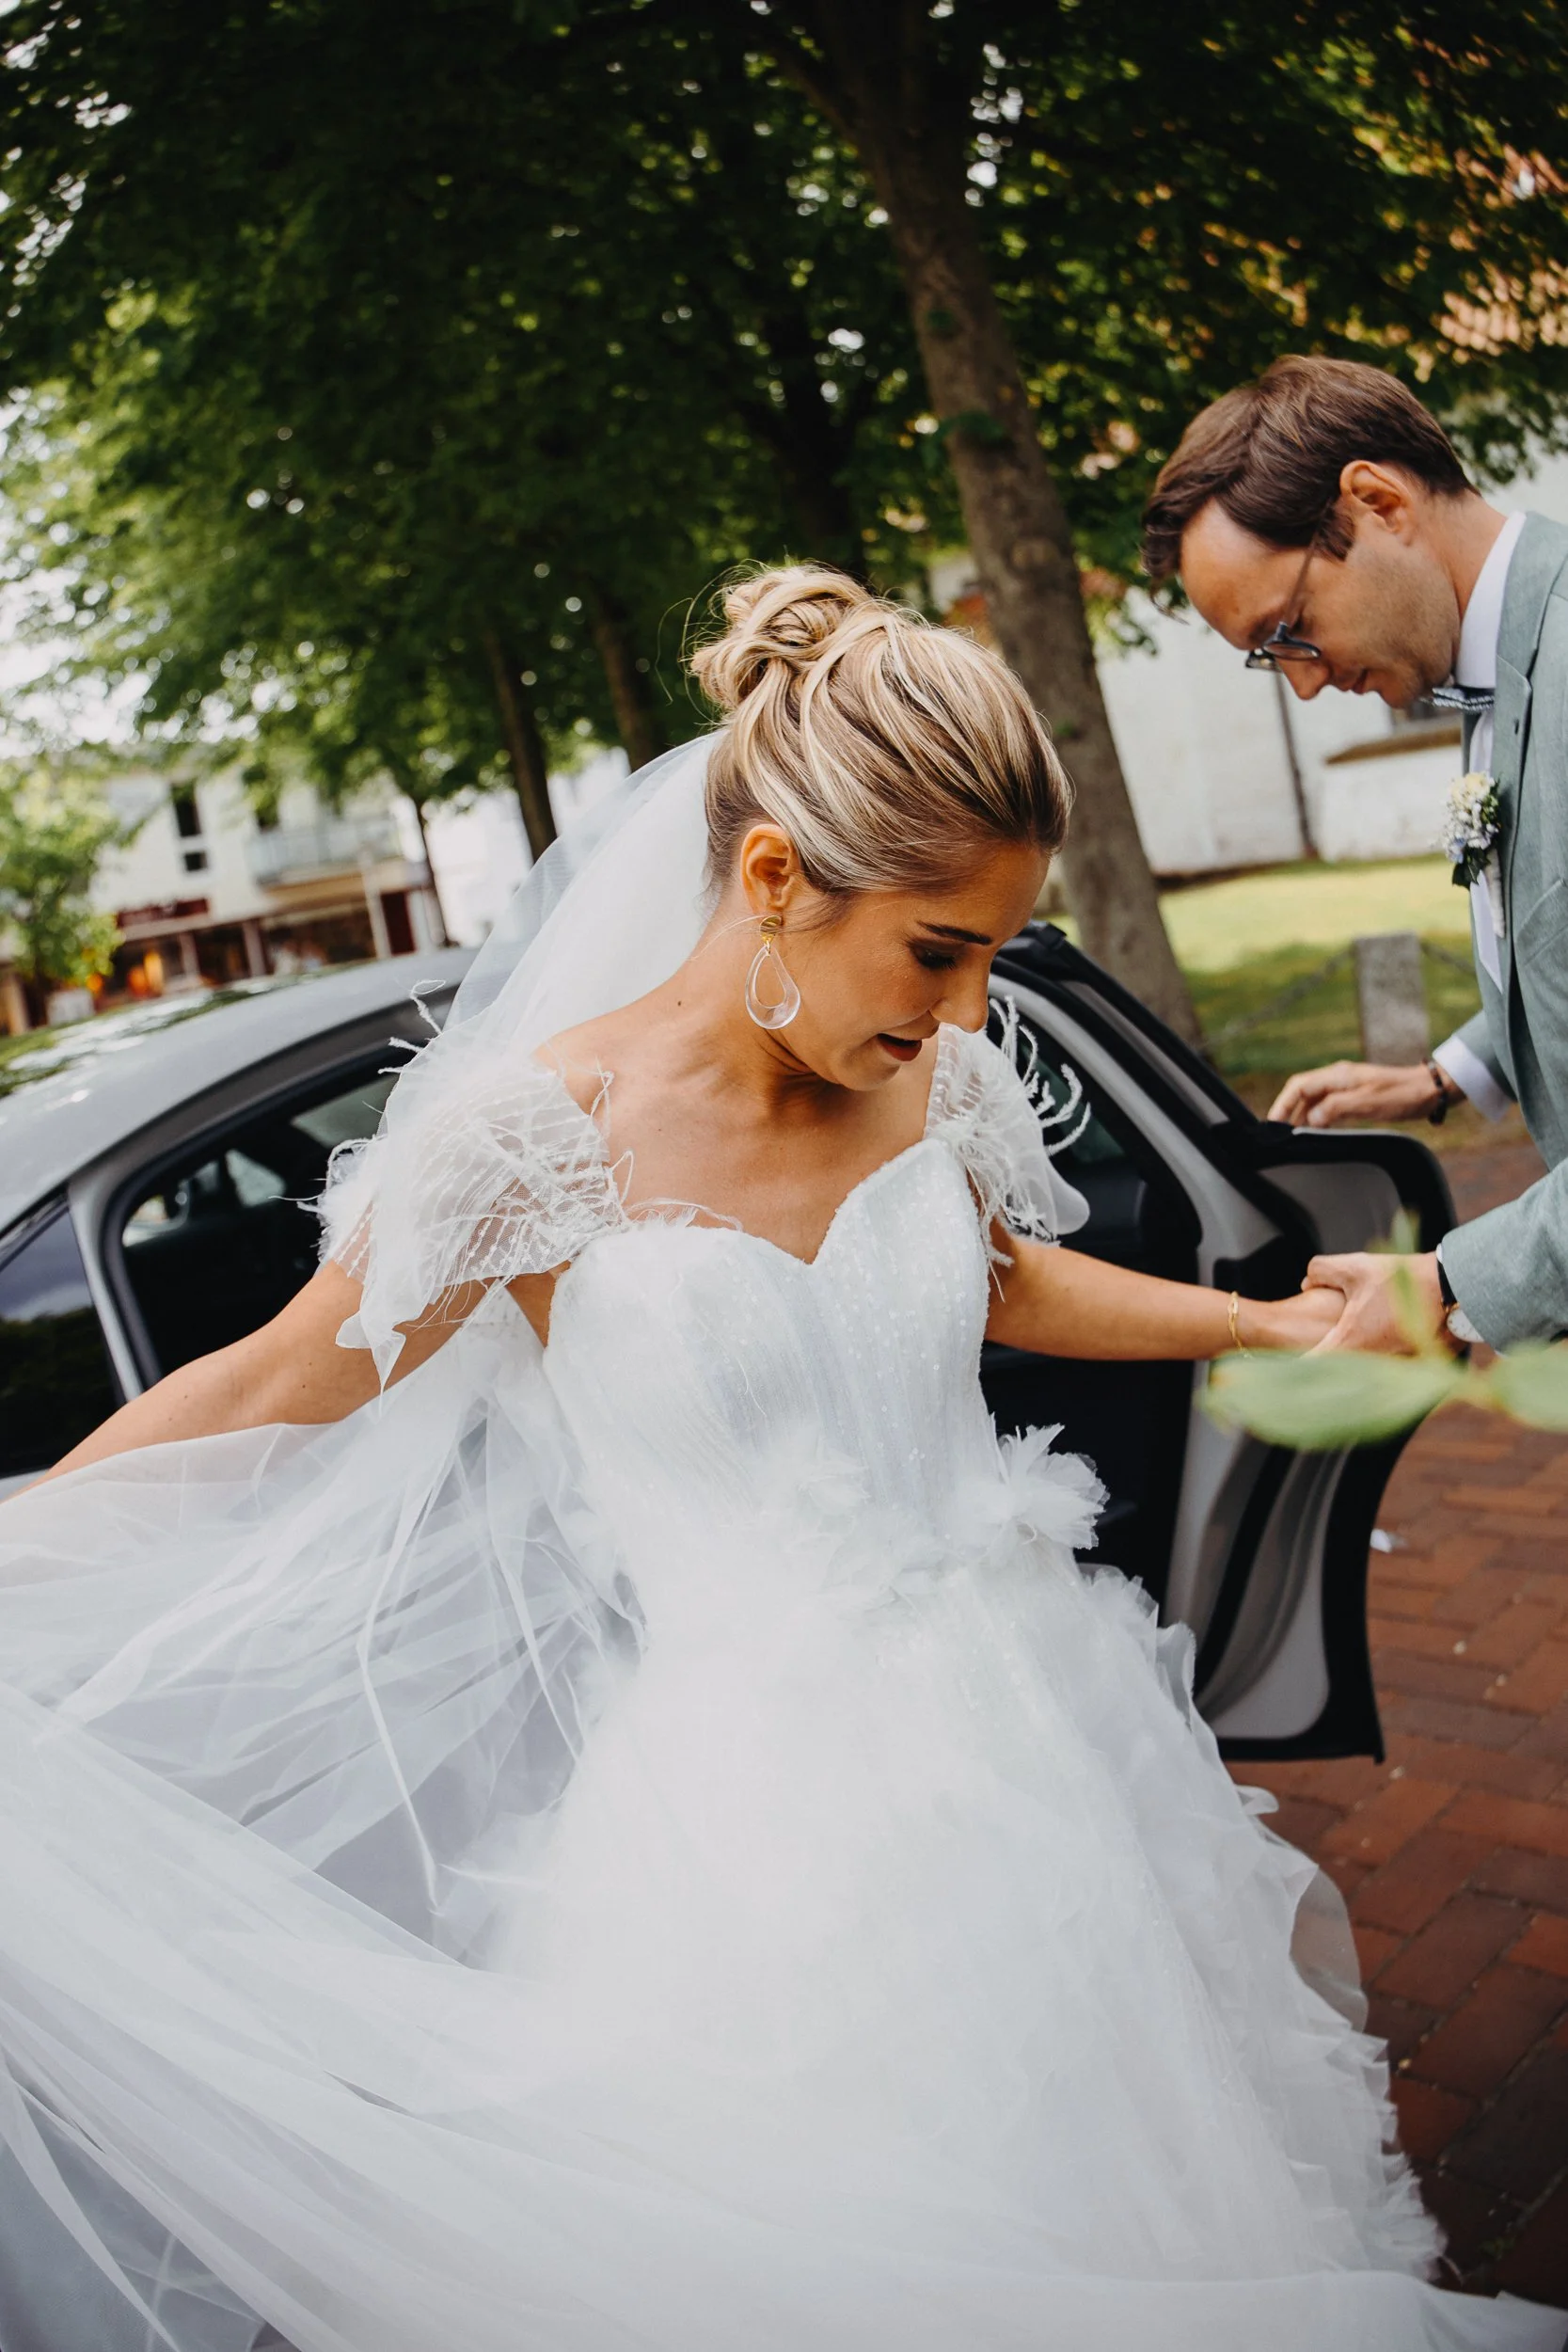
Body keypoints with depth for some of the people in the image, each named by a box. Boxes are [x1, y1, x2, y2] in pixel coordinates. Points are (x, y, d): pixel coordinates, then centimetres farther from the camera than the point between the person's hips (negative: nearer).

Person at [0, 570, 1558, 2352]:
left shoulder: (937, 1077, -4)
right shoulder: (541, 1134, -18)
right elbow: (270, 1391, -6)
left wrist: (1272, 1321, 18)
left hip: (1018, 1721, 5)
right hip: (754, 1801, -5)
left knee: (1100, 2197, 22)